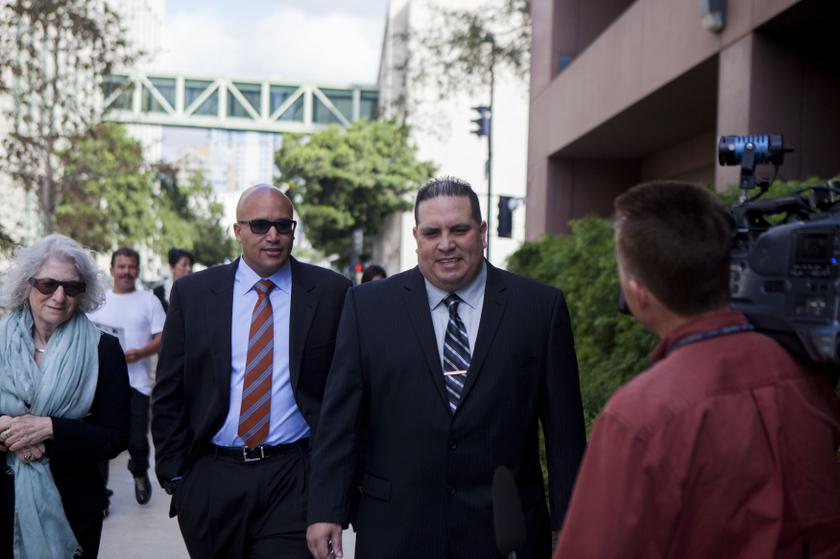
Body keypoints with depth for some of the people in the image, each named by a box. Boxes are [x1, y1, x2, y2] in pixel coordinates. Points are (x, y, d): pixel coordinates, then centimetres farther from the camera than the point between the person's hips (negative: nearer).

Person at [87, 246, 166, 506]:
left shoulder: (149, 301, 4)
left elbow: (163, 338, -1)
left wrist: (140, 353, -18)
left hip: (136, 382, -1)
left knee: (137, 440, 1)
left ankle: (139, 475, 31)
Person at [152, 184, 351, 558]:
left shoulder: (331, 292, 0)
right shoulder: (192, 293, 4)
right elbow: (168, 394, 6)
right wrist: (173, 475, 2)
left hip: (295, 482, -1)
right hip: (210, 481, 2)